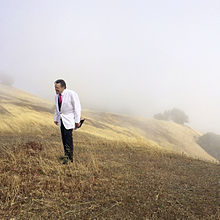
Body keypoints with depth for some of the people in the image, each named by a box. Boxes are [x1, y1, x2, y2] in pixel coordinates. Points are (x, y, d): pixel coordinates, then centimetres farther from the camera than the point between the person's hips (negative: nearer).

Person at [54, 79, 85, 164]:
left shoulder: (71, 94, -15)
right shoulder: (57, 96, 7)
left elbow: (77, 108, -13)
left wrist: (77, 121, -15)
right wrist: (56, 119, 20)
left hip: (69, 119, -7)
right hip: (61, 119, 7)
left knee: (68, 136, -15)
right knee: (64, 137, 6)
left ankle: (69, 157, -8)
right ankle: (67, 155, 18)